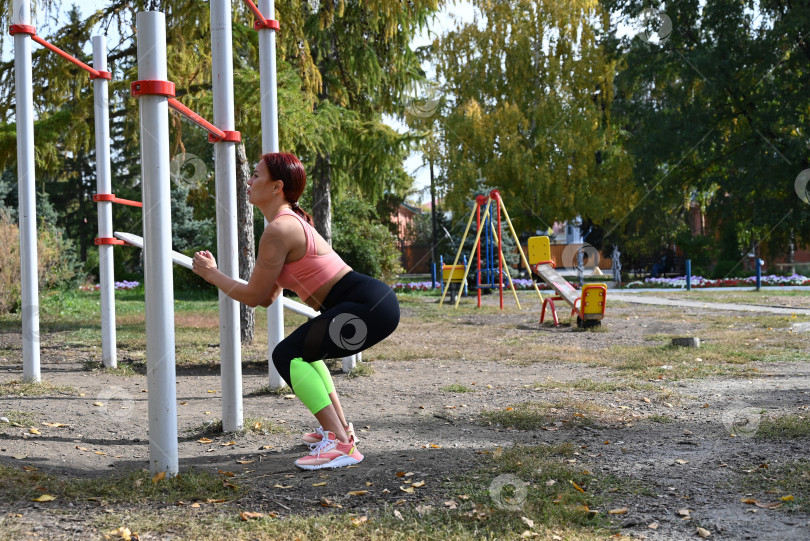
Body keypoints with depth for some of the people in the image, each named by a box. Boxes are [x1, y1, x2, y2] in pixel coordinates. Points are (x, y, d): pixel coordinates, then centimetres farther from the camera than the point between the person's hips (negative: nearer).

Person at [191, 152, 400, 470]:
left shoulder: (278, 230, -13)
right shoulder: (292, 221, 18)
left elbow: (254, 296, -6)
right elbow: (268, 297, 20)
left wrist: (211, 274, 7)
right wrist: (215, 273, 23)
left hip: (368, 306, -11)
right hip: (373, 301, 11)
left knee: (288, 355, -13)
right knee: (302, 350, 26)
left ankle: (341, 445, -16)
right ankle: (340, 427, 32)